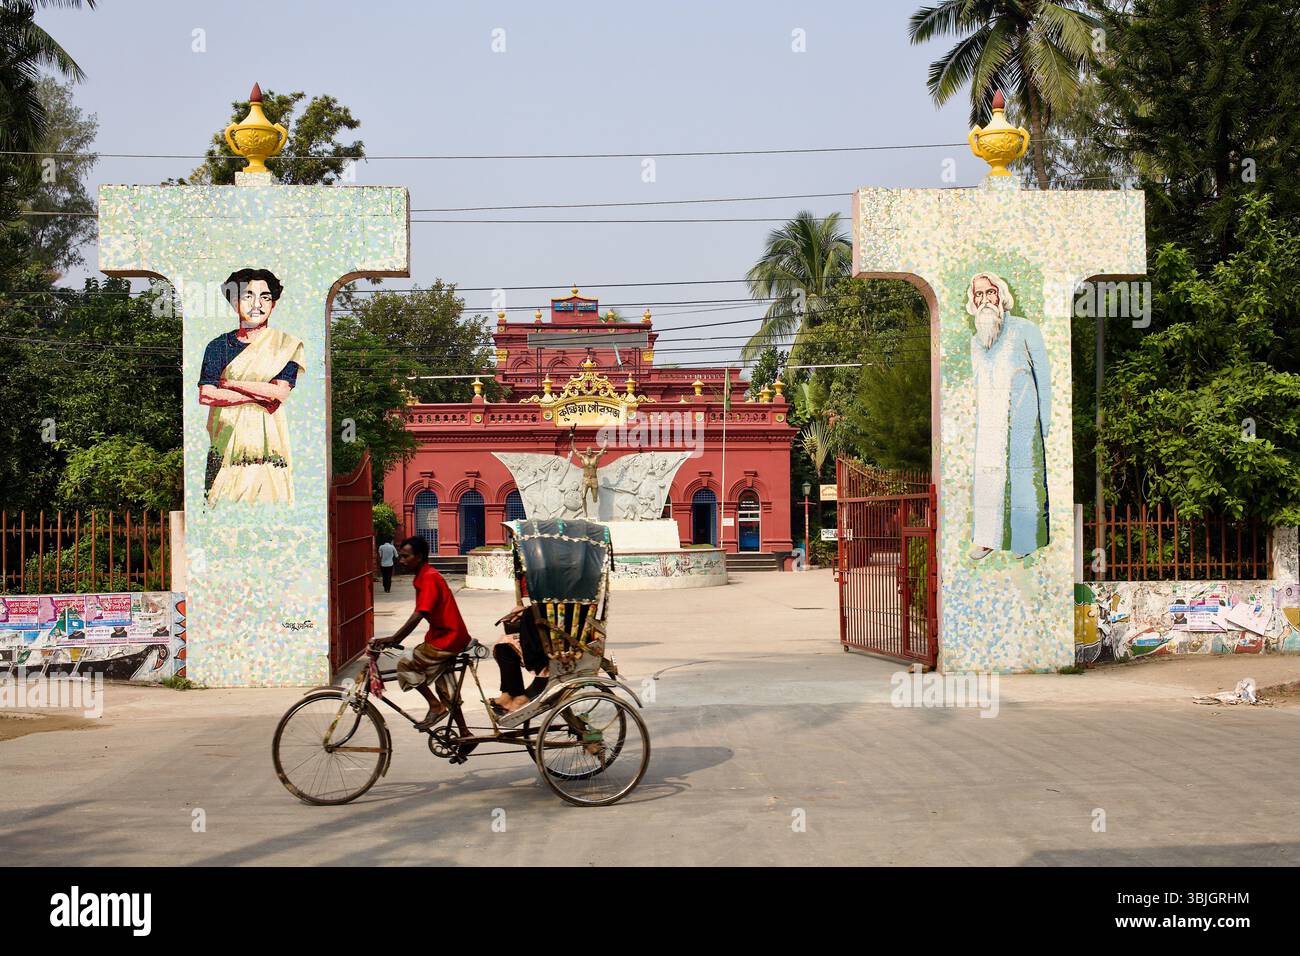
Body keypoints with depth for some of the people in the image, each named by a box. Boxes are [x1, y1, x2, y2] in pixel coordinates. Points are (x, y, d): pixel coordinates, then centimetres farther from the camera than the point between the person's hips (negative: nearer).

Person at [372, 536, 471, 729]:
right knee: (446, 691, 16)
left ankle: (435, 706, -3)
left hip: (447, 639, -10)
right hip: (449, 637, 10)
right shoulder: (423, 578, 12)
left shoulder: (429, 578, -19)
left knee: (406, 665, -6)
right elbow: (418, 616, 18)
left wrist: (393, 639, -30)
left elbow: (418, 615, -29)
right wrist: (396, 639, 17)